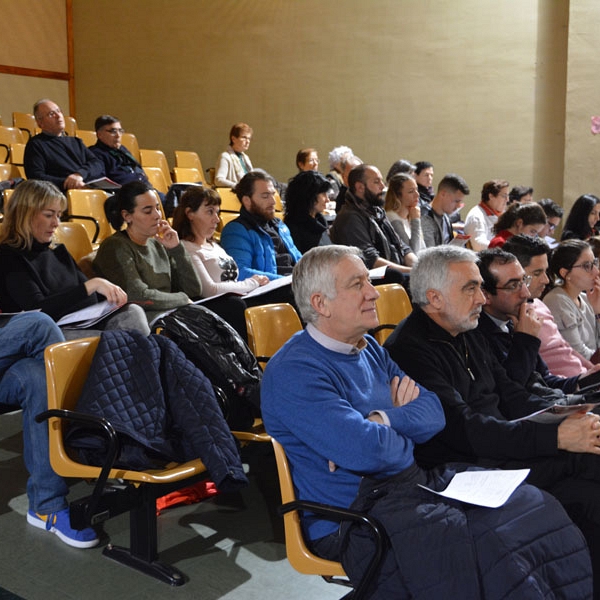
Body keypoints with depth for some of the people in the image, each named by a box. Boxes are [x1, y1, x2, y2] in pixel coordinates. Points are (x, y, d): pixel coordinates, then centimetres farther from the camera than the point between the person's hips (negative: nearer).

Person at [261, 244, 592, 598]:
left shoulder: (370, 349, 12)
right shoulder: (294, 372, -16)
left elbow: (434, 413, 3)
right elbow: (367, 451, -25)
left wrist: (383, 421, -15)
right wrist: (405, 442, -4)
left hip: (416, 482, 8)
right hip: (354, 514, -8)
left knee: (537, 511, -3)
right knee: (488, 555, -25)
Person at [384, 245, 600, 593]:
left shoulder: (469, 336, 15)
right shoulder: (409, 350, -15)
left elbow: (511, 395, 15)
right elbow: (465, 430, -22)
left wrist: (568, 419, -4)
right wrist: (557, 437, -24)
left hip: (503, 447, 9)